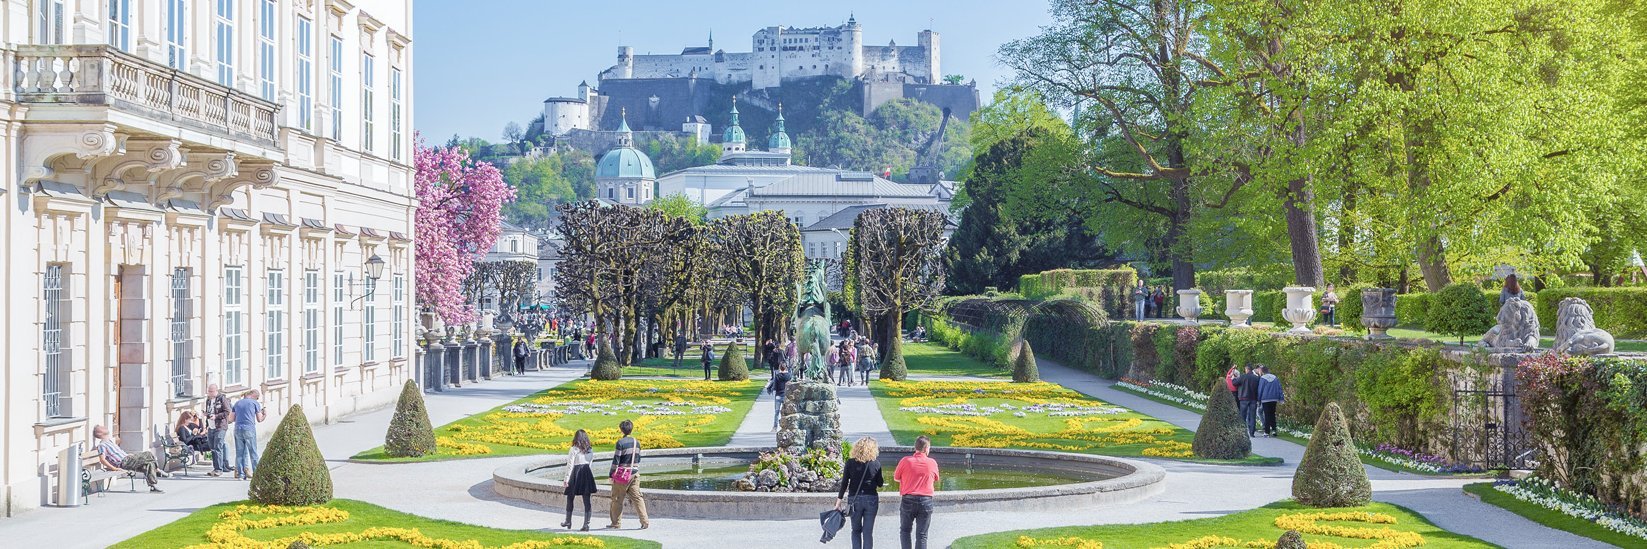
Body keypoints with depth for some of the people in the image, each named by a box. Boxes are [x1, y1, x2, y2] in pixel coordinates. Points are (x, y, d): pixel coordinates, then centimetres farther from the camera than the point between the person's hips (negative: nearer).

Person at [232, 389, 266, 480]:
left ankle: (240, 474, 3)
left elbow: (230, 419, 16)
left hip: (237, 429, 4)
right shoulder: (255, 403, 4)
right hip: (249, 429, -4)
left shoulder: (237, 403, 15)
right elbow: (259, 420, 7)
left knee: (239, 452, 6)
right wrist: (261, 410, 23)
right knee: (253, 452, 0)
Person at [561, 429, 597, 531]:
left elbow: (570, 465, -8)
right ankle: (586, 524, -3)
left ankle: (568, 521, 24)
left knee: (570, 498, 15)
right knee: (586, 500, 2)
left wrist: (566, 479, -5)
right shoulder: (590, 450, 6)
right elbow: (591, 462, 9)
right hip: (587, 473, 4)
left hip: (576, 473, -4)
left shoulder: (573, 449, -8)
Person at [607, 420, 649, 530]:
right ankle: (645, 522, -4)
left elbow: (616, 460, -12)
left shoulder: (621, 442, -12)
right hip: (634, 474, 5)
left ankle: (616, 523, 12)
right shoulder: (637, 442, 6)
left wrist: (611, 474, -6)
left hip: (622, 474, -5)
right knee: (637, 497, 5)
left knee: (617, 499, 6)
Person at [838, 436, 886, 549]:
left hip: (855, 499, 0)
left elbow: (844, 483, -3)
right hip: (871, 499, 0)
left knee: (856, 530, 15)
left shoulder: (850, 463, -5)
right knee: (868, 532, 5)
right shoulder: (876, 464, -6)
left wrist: (839, 500, 3)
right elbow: (880, 484, 2)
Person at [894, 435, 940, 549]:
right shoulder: (932, 463, -2)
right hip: (926, 501, 1)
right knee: (921, 535, 6)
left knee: (905, 531, 17)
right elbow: (935, 480, 13)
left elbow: (896, 478, 7)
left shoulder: (905, 461, -6)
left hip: (908, 500, -1)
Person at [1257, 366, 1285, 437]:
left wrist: (1258, 400, 2)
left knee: (1267, 415, 0)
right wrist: (1280, 399, 9)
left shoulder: (1262, 378, -7)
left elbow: (1260, 390, -4)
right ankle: (1273, 430, 4)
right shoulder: (1275, 378, 8)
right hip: (1274, 399, 4)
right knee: (1272, 415, 14)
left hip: (1265, 399, -4)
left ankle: (1267, 432, -2)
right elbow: (1279, 389, 8)